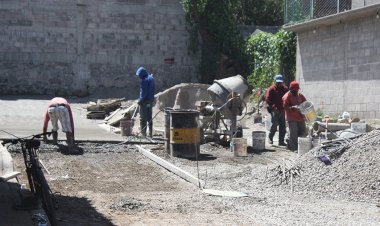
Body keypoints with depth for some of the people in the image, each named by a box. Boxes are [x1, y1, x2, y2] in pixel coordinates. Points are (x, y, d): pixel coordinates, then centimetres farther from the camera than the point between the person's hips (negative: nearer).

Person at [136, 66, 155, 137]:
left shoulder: (144, 81, -19)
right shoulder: (151, 78, 9)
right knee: (149, 117, 15)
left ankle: (143, 133, 1)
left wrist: (140, 100, -15)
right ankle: (150, 134, 19)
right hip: (151, 100, 9)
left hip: (145, 100, -9)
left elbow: (144, 92, -20)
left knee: (143, 118, -1)